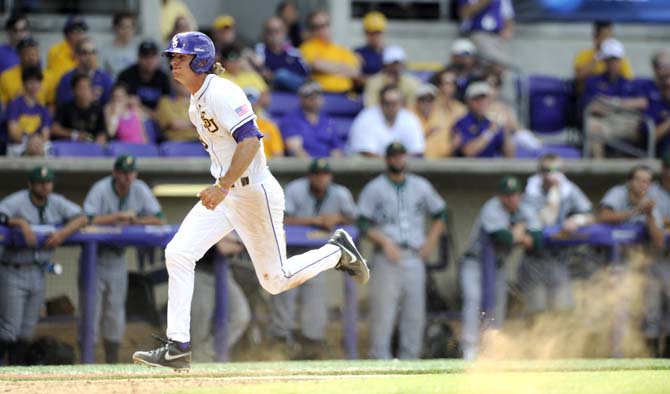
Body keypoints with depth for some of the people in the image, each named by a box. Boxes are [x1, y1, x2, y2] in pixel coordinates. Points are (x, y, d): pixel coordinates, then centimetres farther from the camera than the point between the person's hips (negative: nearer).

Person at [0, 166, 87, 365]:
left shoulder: (57, 203, 4)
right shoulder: (17, 201, -12)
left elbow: (81, 217, -5)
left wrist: (63, 232, -22)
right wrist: (21, 223, -38)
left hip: (38, 273, 6)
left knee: (27, 331, 10)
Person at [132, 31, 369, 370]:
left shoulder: (221, 94, -19)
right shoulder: (195, 102, 11)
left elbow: (250, 140, -28)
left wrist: (224, 186, -33)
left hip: (254, 192, -9)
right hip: (223, 193, 9)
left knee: (275, 279, 0)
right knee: (177, 253, -7)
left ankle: (337, 251, 25)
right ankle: (177, 348, -7)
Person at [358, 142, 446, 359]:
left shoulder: (421, 186, 14)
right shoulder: (374, 188, 4)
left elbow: (440, 214, 21)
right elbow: (364, 223, -1)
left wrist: (430, 242, 8)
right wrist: (385, 242, -14)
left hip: (415, 257, 3)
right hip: (387, 257, -3)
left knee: (414, 311, 1)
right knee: (383, 309, -9)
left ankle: (409, 358, 6)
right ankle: (380, 357, -7)